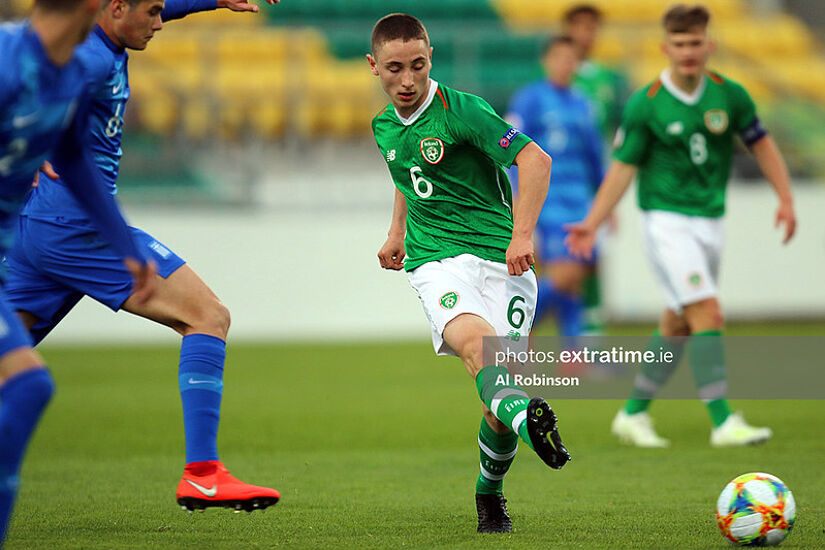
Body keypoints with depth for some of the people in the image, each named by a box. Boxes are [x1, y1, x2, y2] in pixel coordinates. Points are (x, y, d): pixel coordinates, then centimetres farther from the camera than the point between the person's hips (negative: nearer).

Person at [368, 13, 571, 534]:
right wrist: (397, 232, 31)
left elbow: (535, 159, -15)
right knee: (472, 338, -32)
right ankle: (528, 417, -61)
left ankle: (489, 493, 21)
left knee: (499, 388, -6)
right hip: (436, 262, 3)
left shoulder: (461, 111, -8)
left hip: (501, 260, -3)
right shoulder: (385, 126, 13)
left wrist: (522, 235, -22)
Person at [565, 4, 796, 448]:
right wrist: (591, 223, -12)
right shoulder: (645, 104, -10)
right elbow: (623, 167, -5)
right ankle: (723, 423, -18)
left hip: (710, 222, 5)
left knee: (678, 325, 12)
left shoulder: (729, 95, 0)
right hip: (666, 219, -5)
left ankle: (634, 413, 25)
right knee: (707, 314, -18)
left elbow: (762, 144, 11)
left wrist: (785, 199, 2)